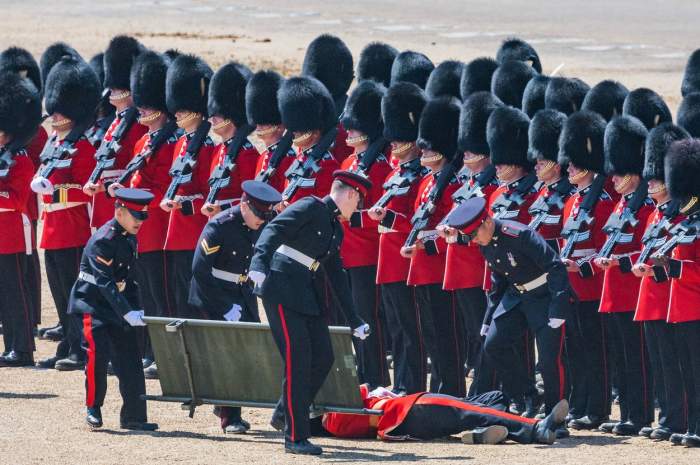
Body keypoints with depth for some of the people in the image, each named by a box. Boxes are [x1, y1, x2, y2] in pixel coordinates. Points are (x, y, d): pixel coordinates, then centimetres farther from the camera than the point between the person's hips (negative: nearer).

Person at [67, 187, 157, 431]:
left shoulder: (130, 238, 7)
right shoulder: (103, 240, -20)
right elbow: (105, 283, -26)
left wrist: (136, 309, 5)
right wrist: (128, 313, -31)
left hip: (119, 306, 8)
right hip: (92, 305, -8)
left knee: (130, 360, 1)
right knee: (98, 353, -18)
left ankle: (134, 417, 4)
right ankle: (93, 409, -2)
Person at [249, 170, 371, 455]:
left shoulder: (335, 229, 18)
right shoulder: (310, 207, -8)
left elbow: (337, 278, 23)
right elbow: (273, 230, -22)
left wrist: (354, 321, 22)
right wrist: (259, 265, -39)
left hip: (306, 293, 9)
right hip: (281, 289, -9)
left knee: (323, 357, 4)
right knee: (298, 359, -10)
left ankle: (286, 413, 20)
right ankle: (295, 438, -7)